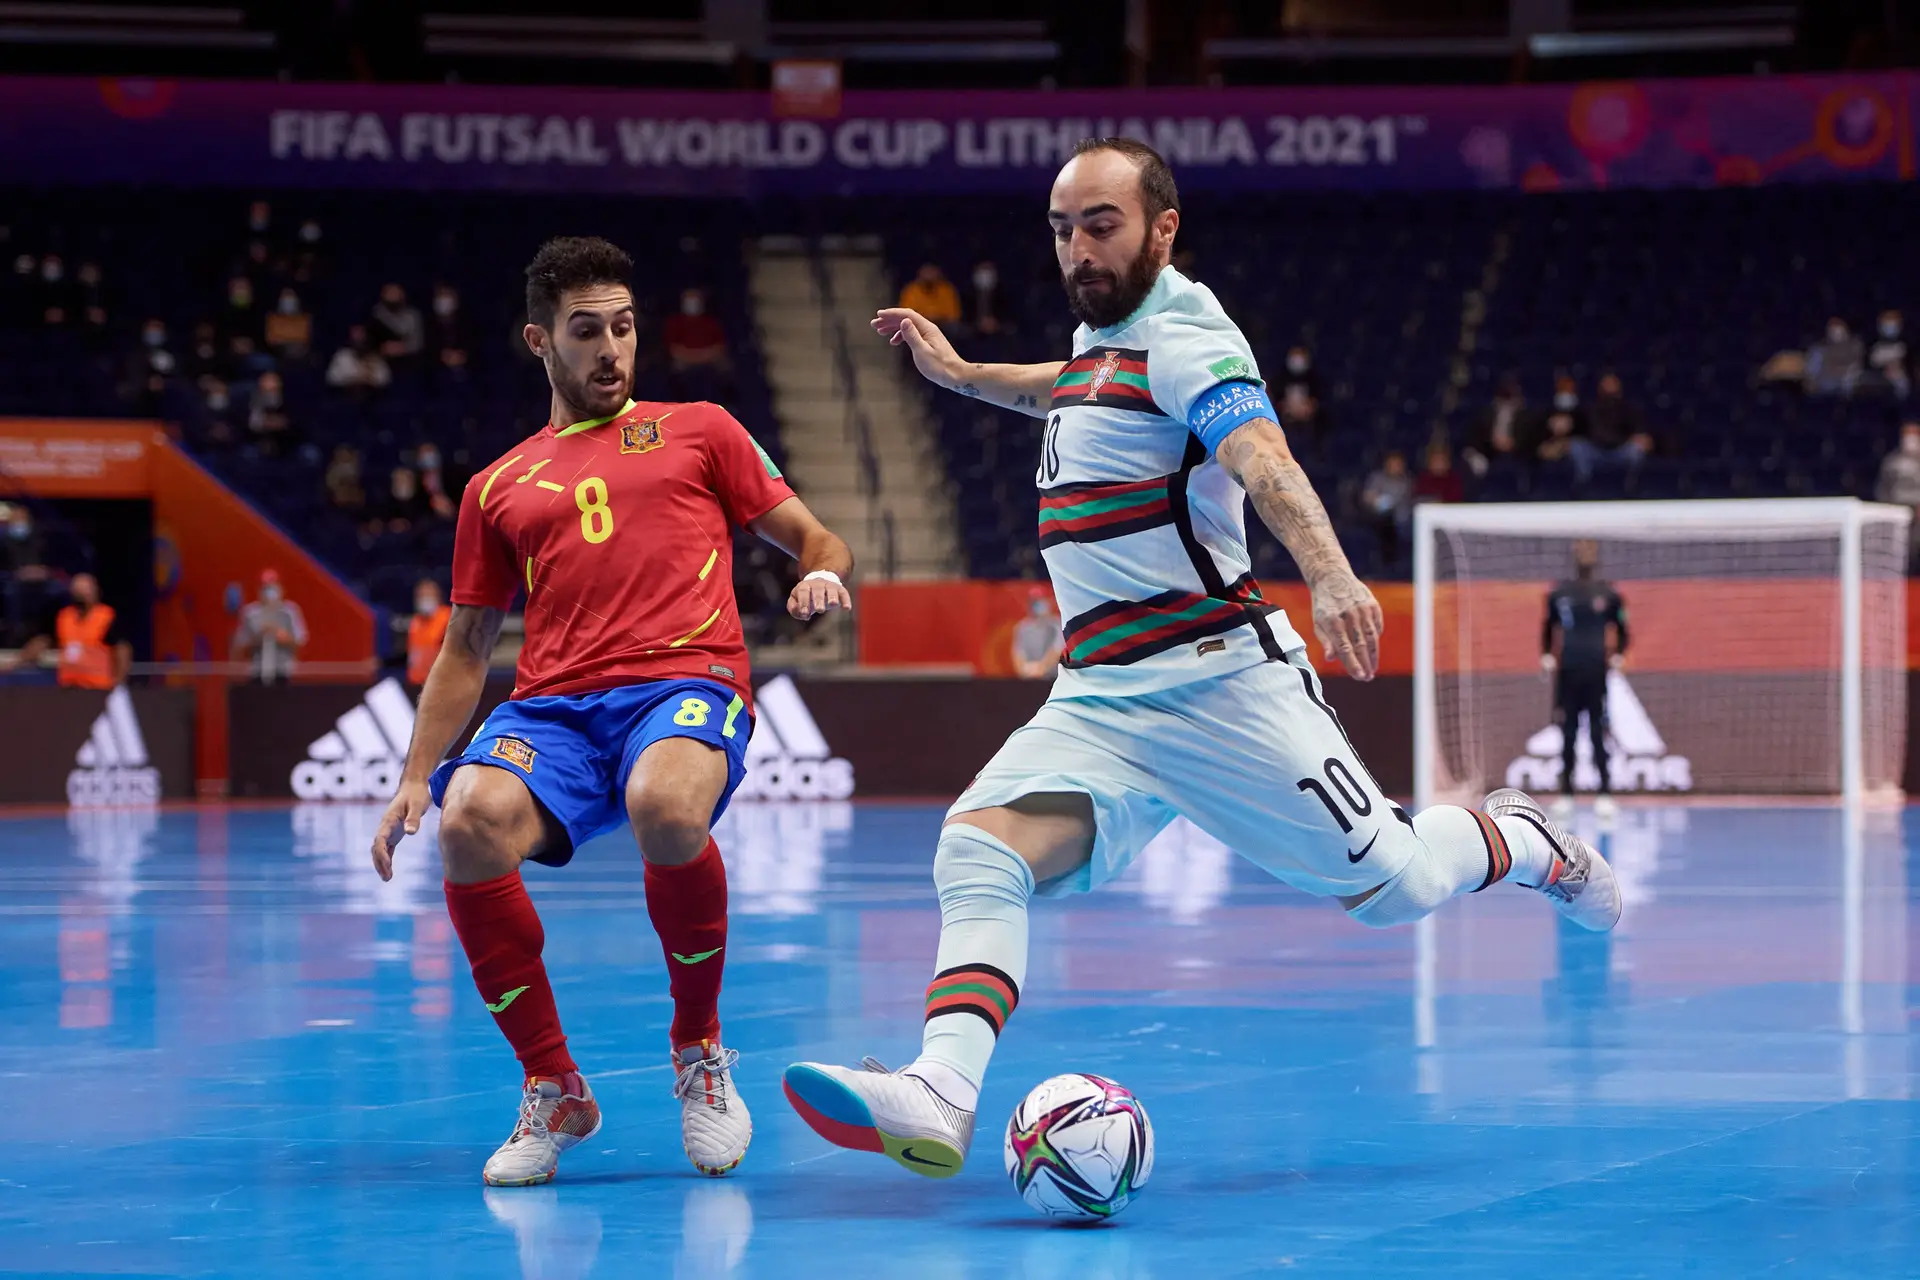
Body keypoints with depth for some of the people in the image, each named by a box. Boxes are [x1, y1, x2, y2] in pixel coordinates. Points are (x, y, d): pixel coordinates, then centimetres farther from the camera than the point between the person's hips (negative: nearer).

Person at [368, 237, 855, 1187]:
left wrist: (823, 575, -4)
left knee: (664, 811, -39)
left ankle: (699, 1054, -9)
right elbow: (466, 649, 27)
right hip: (553, 707, 2)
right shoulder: (498, 488, 25)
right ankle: (552, 1090, -12)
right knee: (470, 825, -32)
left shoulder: (698, 432, 21)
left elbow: (812, 539, 21)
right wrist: (415, 776, 15)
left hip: (686, 683, -2)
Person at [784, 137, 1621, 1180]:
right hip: (1097, 702, 7)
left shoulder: (1184, 339, -12)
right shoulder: (1104, 332, 14)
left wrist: (1331, 577, -50)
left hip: (1219, 681, -7)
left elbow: (1264, 459, -33)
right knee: (978, 850, -19)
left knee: (1390, 888, -2)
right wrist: (961, 373, 36)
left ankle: (1519, 841, 32)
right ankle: (939, 1095, -36)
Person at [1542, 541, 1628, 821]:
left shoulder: (1608, 594, 3)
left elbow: (1621, 630, 9)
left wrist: (1617, 657, -5)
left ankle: (1606, 794, -5)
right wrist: (1547, 657, 3)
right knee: (1567, 735, 4)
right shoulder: (1558, 593, 6)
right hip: (1567, 673, 2)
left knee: (1598, 735, -5)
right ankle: (1566, 795, 8)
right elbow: (1548, 629, 16)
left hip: (1597, 673, -2)